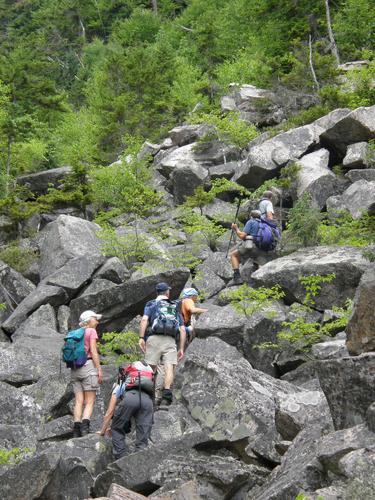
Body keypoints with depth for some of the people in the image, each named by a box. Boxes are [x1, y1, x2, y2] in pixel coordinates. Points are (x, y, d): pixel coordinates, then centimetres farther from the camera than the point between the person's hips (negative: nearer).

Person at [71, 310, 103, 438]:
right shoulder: (91, 331, 1)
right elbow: (93, 351, -8)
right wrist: (99, 370, -8)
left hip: (75, 368, 6)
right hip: (88, 365, -6)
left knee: (79, 401, 2)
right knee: (90, 402, -7)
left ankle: (76, 430, -8)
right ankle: (85, 427, -24)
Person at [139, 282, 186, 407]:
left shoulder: (151, 304, 17)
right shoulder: (175, 307, 26)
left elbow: (144, 319, -3)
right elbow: (182, 330, 19)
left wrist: (141, 338, -9)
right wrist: (181, 348, 19)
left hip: (154, 338, -1)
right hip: (170, 340, 1)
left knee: (150, 368, 1)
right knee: (169, 367, -12)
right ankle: (167, 392, -32)